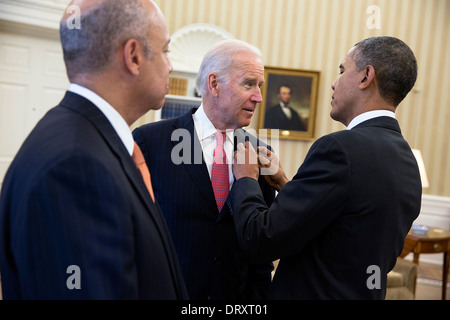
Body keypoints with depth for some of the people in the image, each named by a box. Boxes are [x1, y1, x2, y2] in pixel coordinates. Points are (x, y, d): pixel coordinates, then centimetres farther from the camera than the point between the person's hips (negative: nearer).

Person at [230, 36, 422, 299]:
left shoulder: (342, 147, -24)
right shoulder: (407, 161, 2)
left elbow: (261, 239, -23)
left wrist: (245, 178, -6)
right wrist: (287, 186, 7)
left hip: (312, 292, -8)